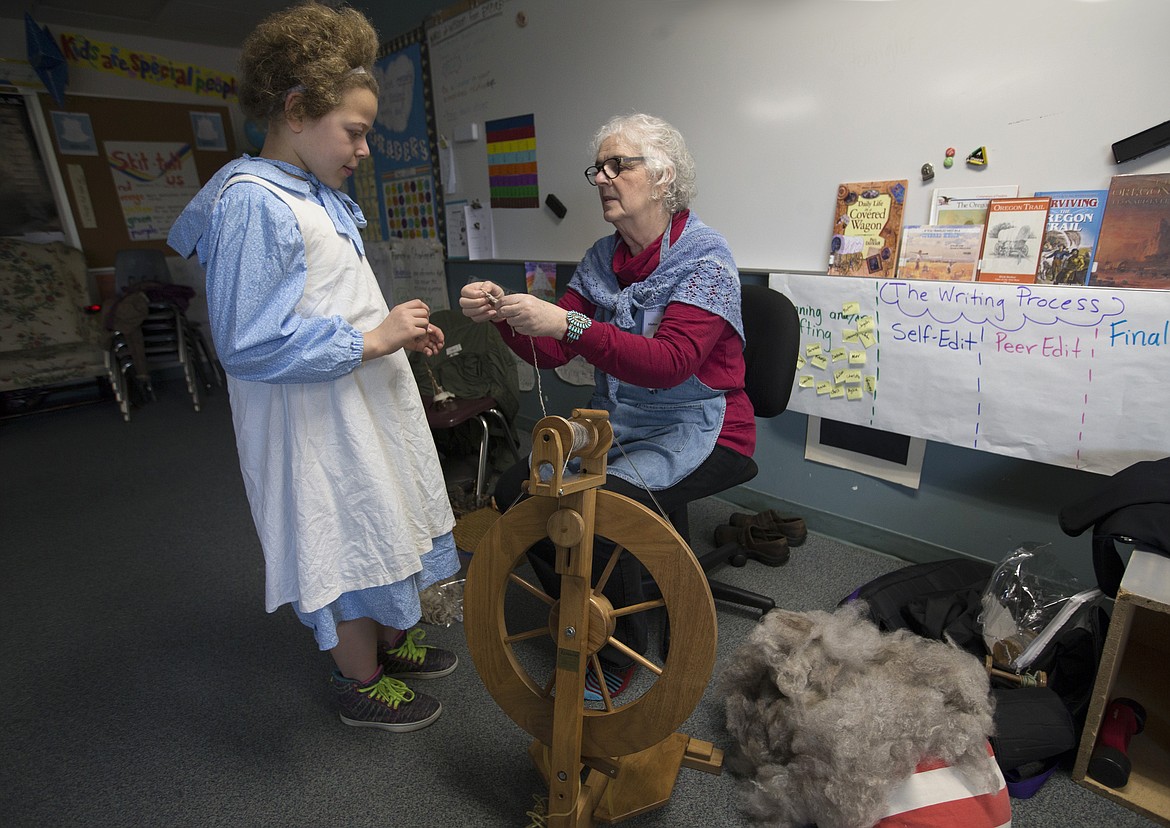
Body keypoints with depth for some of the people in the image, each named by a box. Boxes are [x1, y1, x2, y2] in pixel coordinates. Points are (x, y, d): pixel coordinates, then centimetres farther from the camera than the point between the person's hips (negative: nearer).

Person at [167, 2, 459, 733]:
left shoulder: (321, 196, 10)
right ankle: (364, 685, 31)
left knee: (384, 526, 21)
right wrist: (373, 341, -21)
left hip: (366, 406, 9)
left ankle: (393, 640, 44)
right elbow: (250, 345, -23)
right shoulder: (253, 203, -18)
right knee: (349, 541, 6)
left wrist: (401, 330, 5)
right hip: (319, 421, -9)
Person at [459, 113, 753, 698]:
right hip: (616, 425, 6)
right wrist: (502, 316, -19)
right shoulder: (602, 259, 7)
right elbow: (551, 353, 0)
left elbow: (670, 362, -28)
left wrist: (570, 324, -37)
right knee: (515, 490, -10)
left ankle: (616, 654, 2)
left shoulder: (704, 257, -12)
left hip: (697, 432, -6)